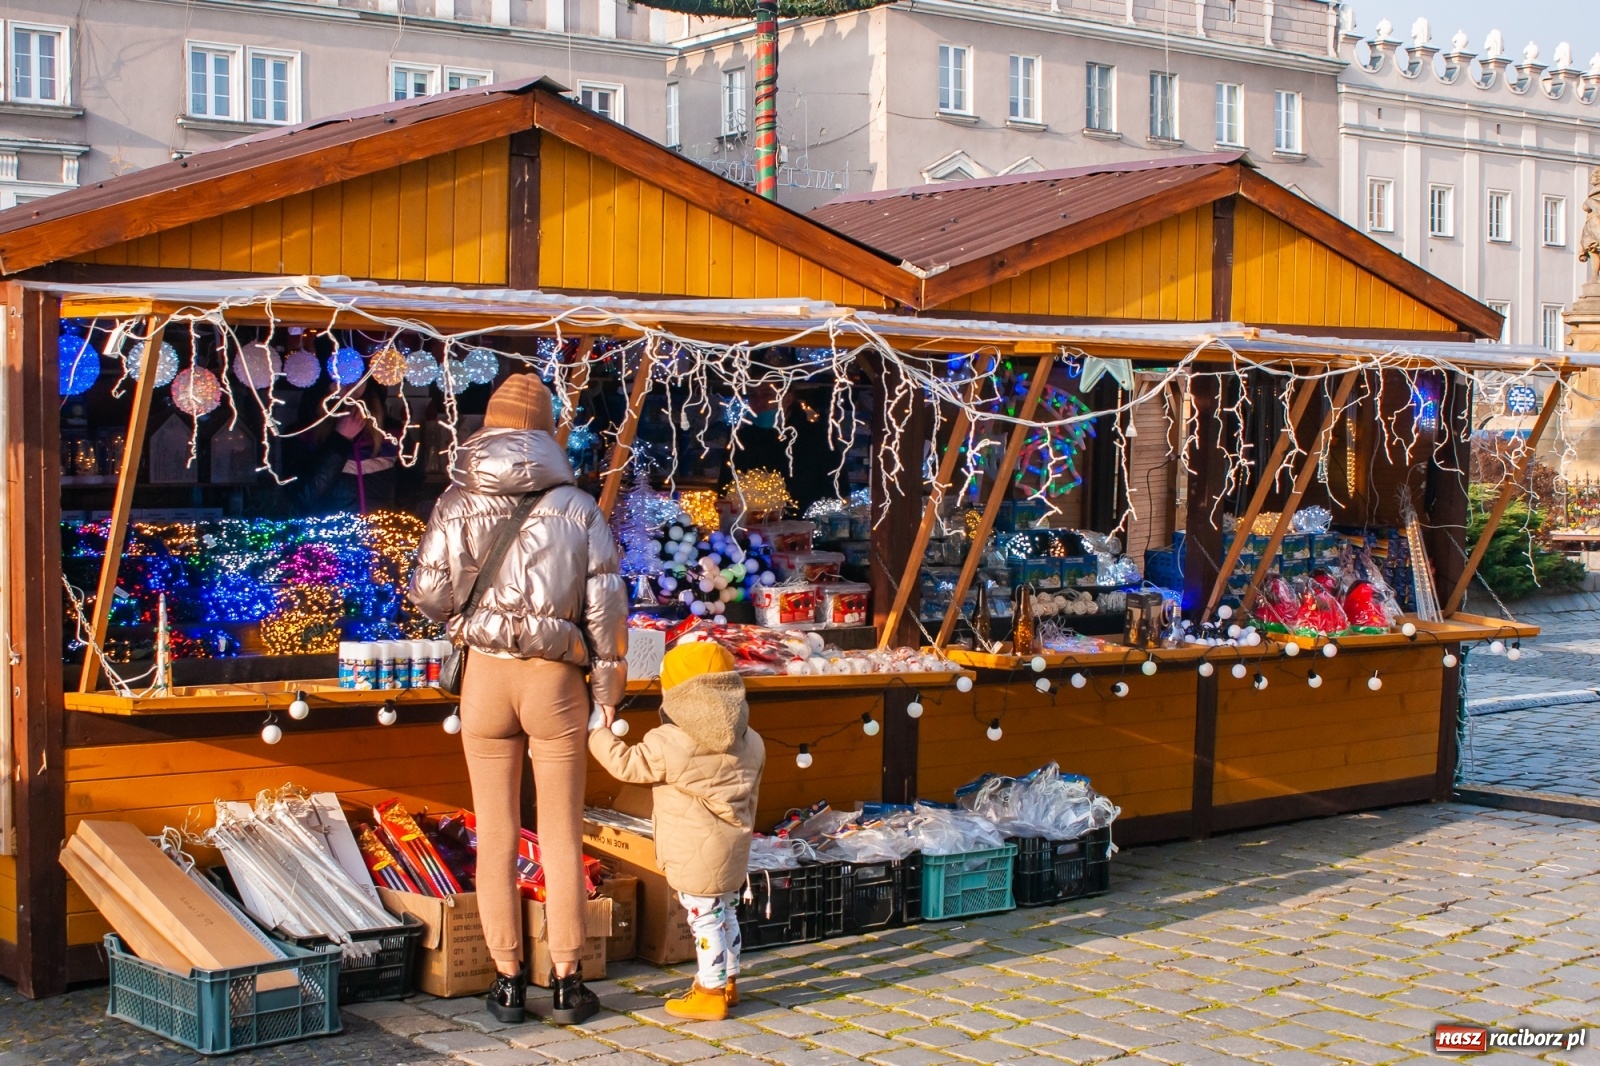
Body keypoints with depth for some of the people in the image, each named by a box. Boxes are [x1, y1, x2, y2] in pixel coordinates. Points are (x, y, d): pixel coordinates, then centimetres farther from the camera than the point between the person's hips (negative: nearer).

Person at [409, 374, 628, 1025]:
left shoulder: (456, 504, -1)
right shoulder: (577, 507, -2)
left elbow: (429, 595, -4)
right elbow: (606, 602, -4)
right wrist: (607, 684, 5)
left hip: (485, 677, 1)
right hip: (555, 678, -1)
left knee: (495, 836, 9)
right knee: (561, 835, 7)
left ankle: (508, 982, 13)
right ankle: (567, 982, 11)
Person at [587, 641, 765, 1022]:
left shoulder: (668, 744, -18)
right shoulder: (750, 742, 3)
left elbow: (626, 765, -7)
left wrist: (596, 731, 7)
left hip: (695, 858, -7)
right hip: (734, 851, 7)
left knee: (705, 919, 1)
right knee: (725, 912, 21)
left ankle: (711, 994, 9)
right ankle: (727, 981, 34)